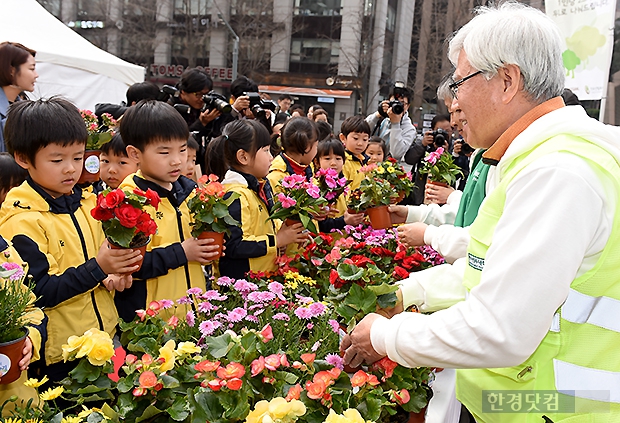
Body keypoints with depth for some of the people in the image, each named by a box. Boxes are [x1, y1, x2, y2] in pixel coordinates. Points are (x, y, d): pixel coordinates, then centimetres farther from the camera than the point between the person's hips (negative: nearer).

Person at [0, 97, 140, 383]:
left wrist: (116, 272, -5)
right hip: (59, 352, -6)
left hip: (105, 336, 6)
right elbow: (38, 294, -20)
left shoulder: (86, 203, 4)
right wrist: (98, 268, -29)